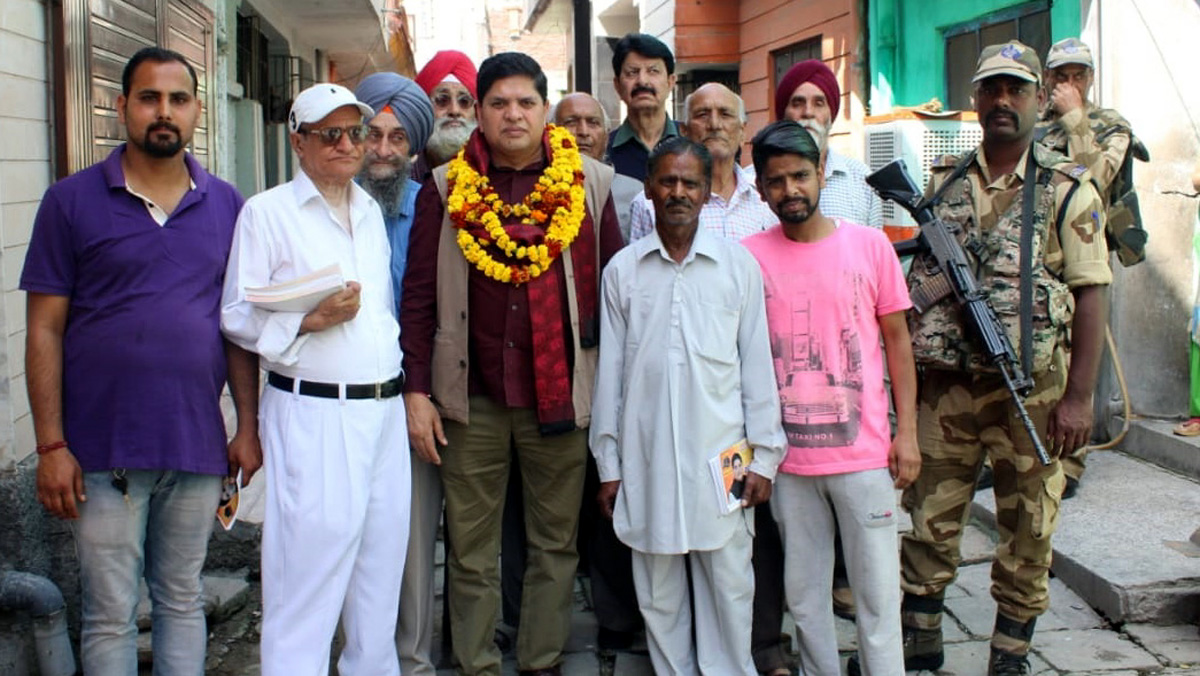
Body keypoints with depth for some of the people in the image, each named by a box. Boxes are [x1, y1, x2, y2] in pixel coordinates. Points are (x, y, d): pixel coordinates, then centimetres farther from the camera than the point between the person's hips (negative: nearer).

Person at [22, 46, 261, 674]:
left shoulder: (225, 204, 7)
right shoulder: (71, 201, -1)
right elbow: (45, 331, -2)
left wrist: (248, 426, 4)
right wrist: (51, 446, -7)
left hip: (198, 445, 3)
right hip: (104, 451, -2)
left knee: (183, 602, 14)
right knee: (110, 616, 6)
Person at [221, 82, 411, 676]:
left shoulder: (371, 212, 17)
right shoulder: (266, 212, -1)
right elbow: (237, 316, -5)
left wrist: (404, 381, 13)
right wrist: (312, 319, -18)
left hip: (385, 409, 6)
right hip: (313, 413, -6)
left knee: (381, 562, 11)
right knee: (310, 566, -5)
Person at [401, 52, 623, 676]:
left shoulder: (587, 184, 4)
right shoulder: (446, 188, 4)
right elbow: (419, 296, 3)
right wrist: (417, 391, -3)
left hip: (561, 388, 0)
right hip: (471, 392, 0)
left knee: (555, 541, 8)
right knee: (470, 548, 7)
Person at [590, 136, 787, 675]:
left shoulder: (738, 264, 2)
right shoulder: (623, 270, 4)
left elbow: (757, 364, 3)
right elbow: (610, 371, 6)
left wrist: (764, 454, 1)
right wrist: (608, 463, 6)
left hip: (721, 455, -1)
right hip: (647, 455, 1)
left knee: (728, 585, 4)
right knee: (659, 592, 10)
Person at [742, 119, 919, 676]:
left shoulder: (869, 244, -1)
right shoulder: (750, 256, 0)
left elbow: (897, 339, 4)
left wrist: (907, 432, 1)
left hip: (864, 452, -1)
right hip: (788, 457, 1)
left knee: (877, 591, 5)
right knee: (804, 593, 11)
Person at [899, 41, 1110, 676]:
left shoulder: (1067, 189, -2)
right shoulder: (942, 182, 8)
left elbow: (1090, 295, -5)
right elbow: (913, 281, 14)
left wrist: (1078, 397, -11)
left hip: (1031, 391, -2)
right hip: (946, 387, 2)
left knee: (1027, 535, 7)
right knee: (929, 523, 7)